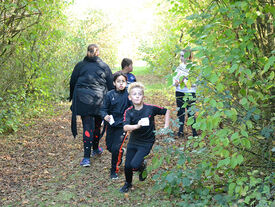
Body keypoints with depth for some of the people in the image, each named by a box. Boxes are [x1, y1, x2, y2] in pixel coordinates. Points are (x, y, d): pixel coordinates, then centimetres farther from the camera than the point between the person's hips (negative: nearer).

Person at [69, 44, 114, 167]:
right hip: (99, 101, 0)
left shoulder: (80, 65, 5)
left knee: (87, 127, -2)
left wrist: (72, 98, 22)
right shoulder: (104, 66, 5)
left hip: (83, 100, 0)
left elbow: (72, 83, 10)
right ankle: (96, 149, 37)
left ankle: (87, 157, -10)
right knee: (97, 125, 18)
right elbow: (111, 86, 7)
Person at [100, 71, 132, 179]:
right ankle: (120, 152, 47)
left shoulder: (128, 94, -8)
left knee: (116, 148, -10)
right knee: (109, 147, 13)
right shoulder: (109, 95, -7)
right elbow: (103, 109, -5)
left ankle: (114, 170, 9)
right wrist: (105, 116, -26)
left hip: (122, 125, -3)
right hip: (111, 124, 3)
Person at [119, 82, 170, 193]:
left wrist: (166, 127, -4)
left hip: (146, 143, -3)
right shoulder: (128, 112, -10)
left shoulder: (151, 108, -14)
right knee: (127, 166, 6)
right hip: (133, 141, 3)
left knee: (135, 165, -18)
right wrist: (137, 125, -45)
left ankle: (142, 165, 19)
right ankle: (128, 183, 36)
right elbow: (125, 127, -26)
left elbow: (167, 111, 1)